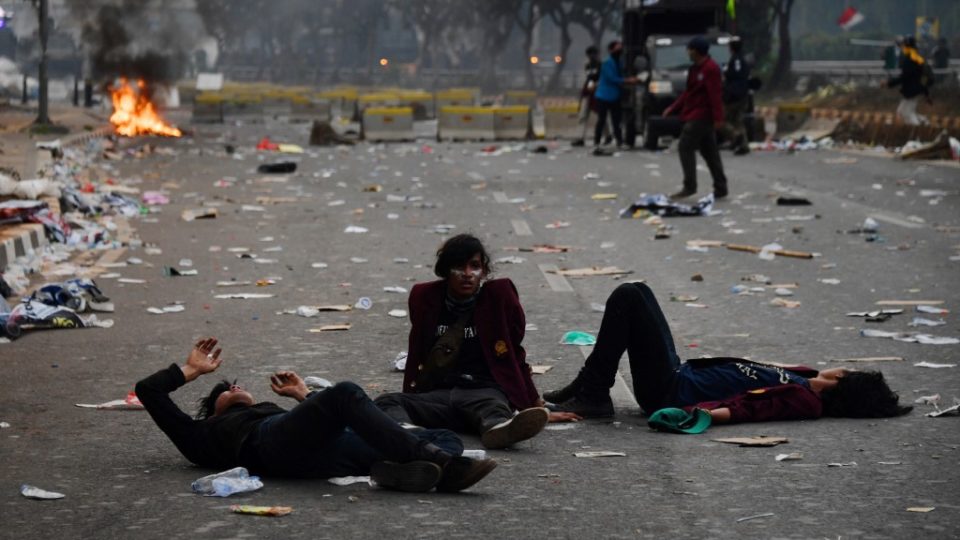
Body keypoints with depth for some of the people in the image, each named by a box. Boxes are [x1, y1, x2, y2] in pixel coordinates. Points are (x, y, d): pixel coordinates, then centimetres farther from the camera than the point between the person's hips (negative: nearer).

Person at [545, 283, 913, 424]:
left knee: (628, 298, -13)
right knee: (634, 294, 17)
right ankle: (587, 389, 17)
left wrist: (700, 414, -44)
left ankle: (592, 396, -5)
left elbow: (749, 408, -32)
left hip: (669, 393, -9)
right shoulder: (806, 382, 6)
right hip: (680, 377, 9)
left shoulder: (804, 400, -20)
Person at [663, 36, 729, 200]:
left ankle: (689, 187, -11)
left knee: (685, 147, -11)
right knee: (709, 152, 10)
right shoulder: (696, 68, 17)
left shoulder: (710, 68, -14)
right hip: (695, 115, 10)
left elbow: (715, 94, -20)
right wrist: (672, 108, 19)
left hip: (700, 117, -10)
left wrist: (718, 117, -24)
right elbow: (689, 93, 23)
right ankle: (720, 188, 13)